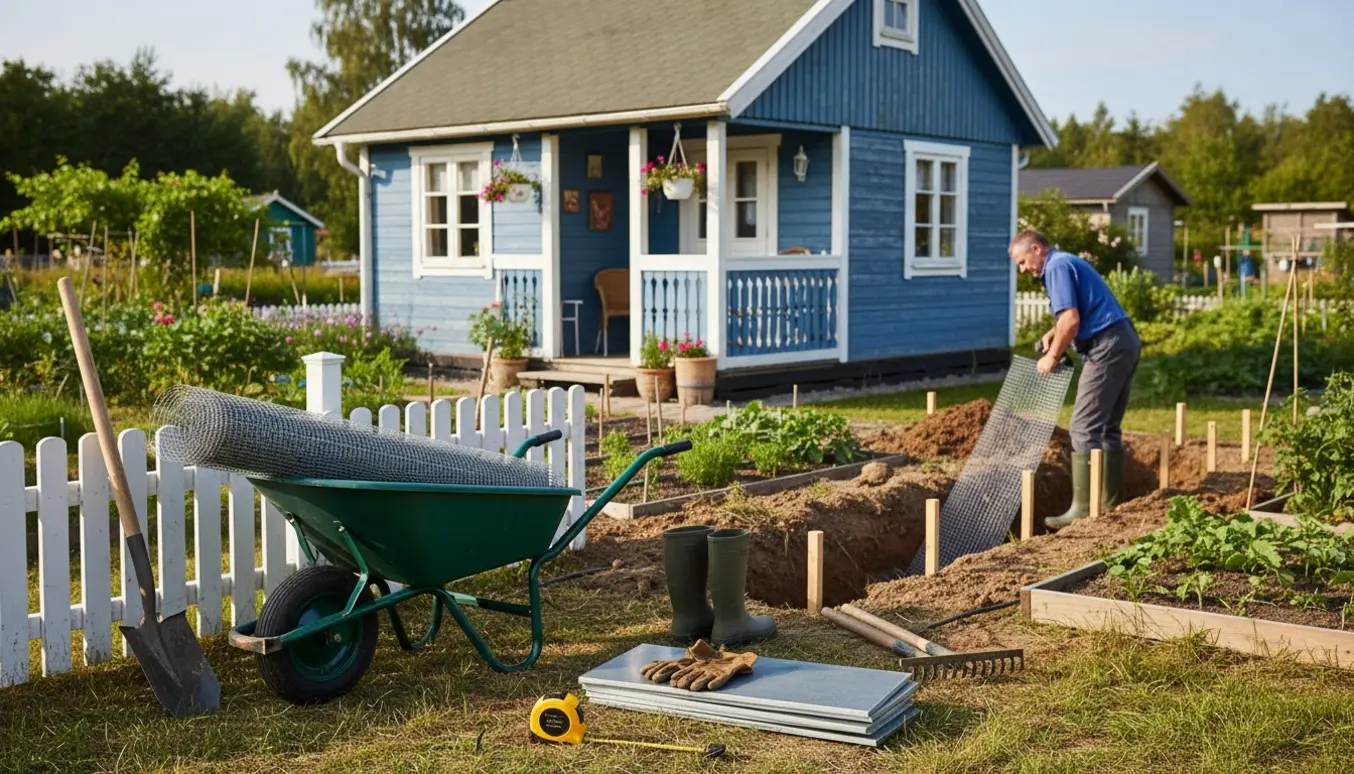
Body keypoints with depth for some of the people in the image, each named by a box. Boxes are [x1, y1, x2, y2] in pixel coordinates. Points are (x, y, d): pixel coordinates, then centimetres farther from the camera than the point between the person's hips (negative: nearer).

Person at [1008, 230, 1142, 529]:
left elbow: (1071, 319, -20)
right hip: (1125, 342, 10)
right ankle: (1109, 505, 15)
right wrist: (1053, 334, 19)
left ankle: (1082, 509, -10)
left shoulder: (1057, 267, -9)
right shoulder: (1068, 263, 23)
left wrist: (1053, 356, -7)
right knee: (1108, 428, 12)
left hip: (1107, 347, -10)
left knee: (1085, 428, -9)